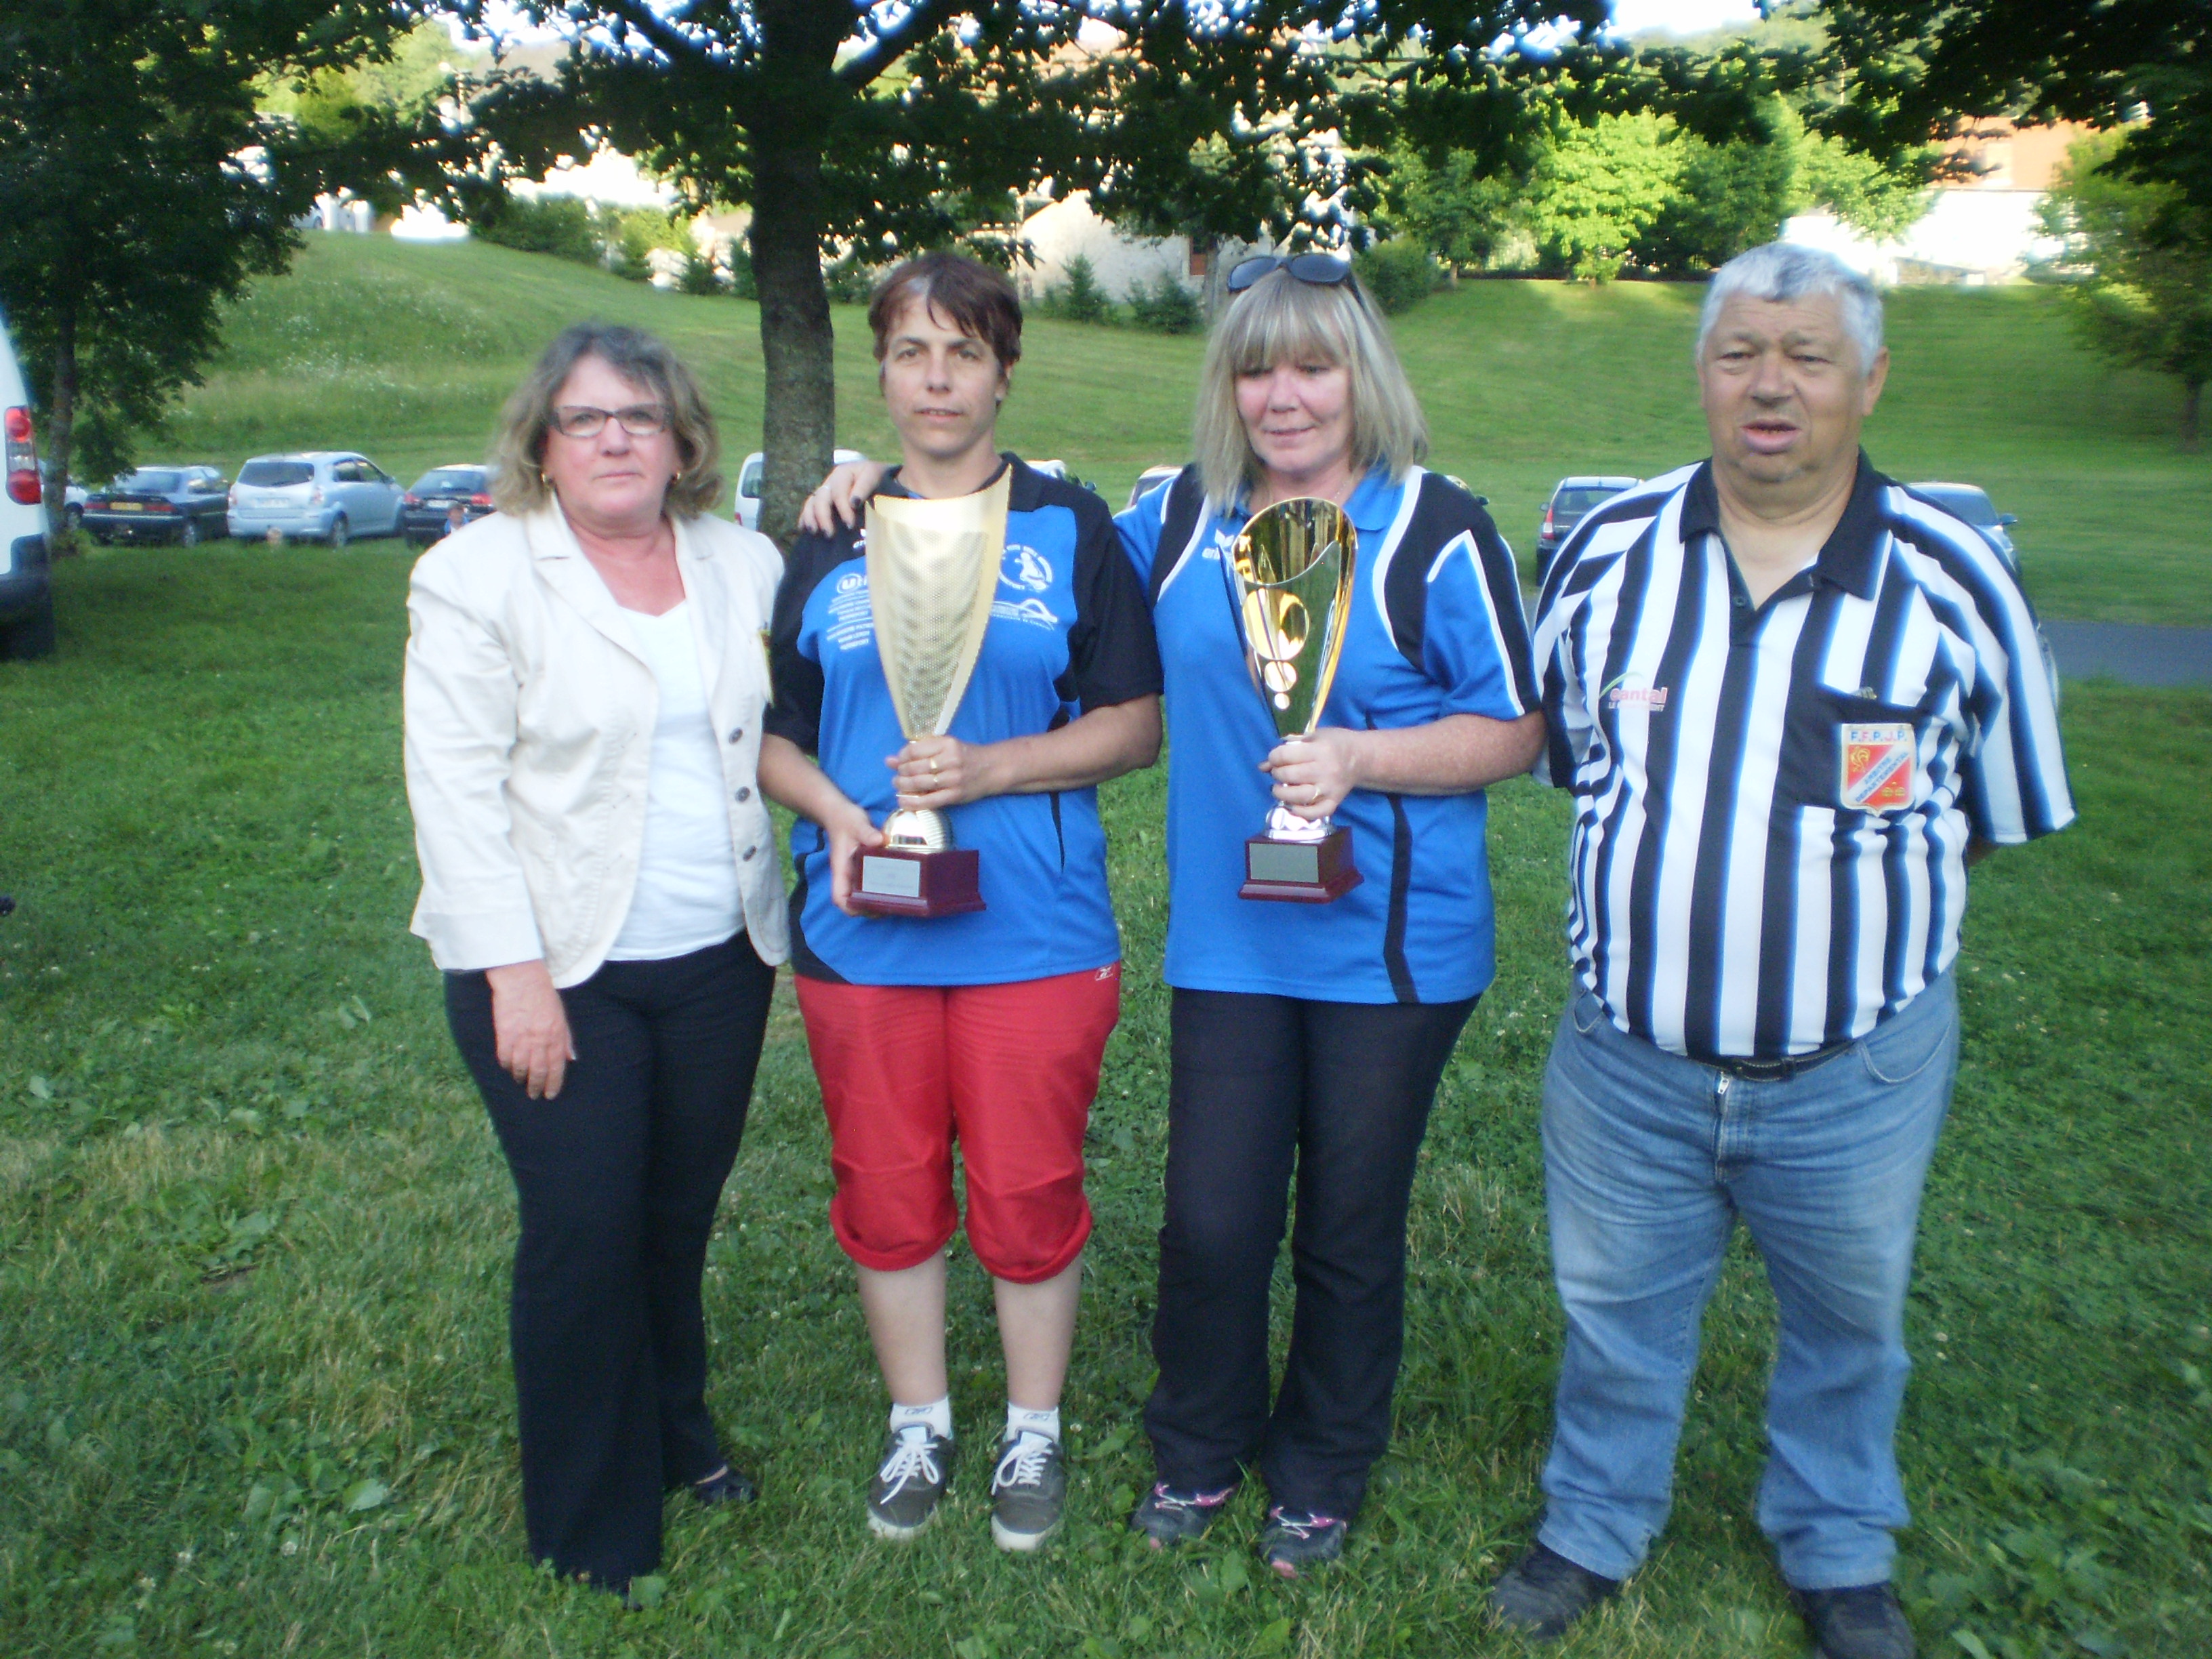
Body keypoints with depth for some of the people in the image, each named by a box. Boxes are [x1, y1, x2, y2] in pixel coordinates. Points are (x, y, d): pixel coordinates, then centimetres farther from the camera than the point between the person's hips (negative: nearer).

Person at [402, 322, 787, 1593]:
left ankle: (676, 1433, 37)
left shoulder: (745, 565, 8)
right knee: (585, 1235, 0)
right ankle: (595, 1525, 20)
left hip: (719, 960, 4)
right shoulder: (478, 573, -5)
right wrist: (514, 975, -15)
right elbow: (457, 789, -9)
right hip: (557, 967, -4)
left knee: (682, 1216, 13)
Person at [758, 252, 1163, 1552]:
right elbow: (772, 733, 10)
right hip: (862, 935, 3)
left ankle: (1035, 1433, 31)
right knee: (888, 1195, 12)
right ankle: (918, 1426, 35)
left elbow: (1136, 723, -1)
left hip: (1036, 933, -2)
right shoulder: (830, 543, 8)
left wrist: (988, 771, -15)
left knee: (1030, 1198, 7)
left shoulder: (1071, 531, 1)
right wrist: (836, 813, -10)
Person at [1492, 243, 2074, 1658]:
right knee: (1617, 1311, 17)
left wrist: (1867, 905, 4)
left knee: (1848, 1324, 20)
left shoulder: (1953, 579, -8)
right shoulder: (1609, 551, -3)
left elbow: (2001, 809, 4)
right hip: (1630, 1052, 1)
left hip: (1858, 1071, 0)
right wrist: (1673, 883, 8)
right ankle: (1596, 1528, 43)